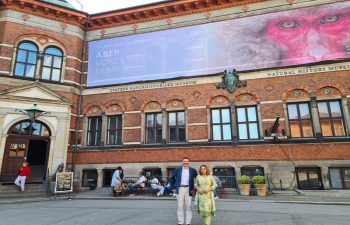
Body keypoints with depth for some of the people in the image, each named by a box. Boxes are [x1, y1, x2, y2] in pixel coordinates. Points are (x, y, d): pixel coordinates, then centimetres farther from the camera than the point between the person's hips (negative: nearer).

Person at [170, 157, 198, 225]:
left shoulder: (193, 170, 2)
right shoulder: (177, 169, 4)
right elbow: (172, 178, 11)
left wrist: (195, 189, -1)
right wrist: (173, 188, 5)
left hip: (188, 189, -1)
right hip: (180, 189, 1)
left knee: (188, 207, 3)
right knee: (180, 206, 5)